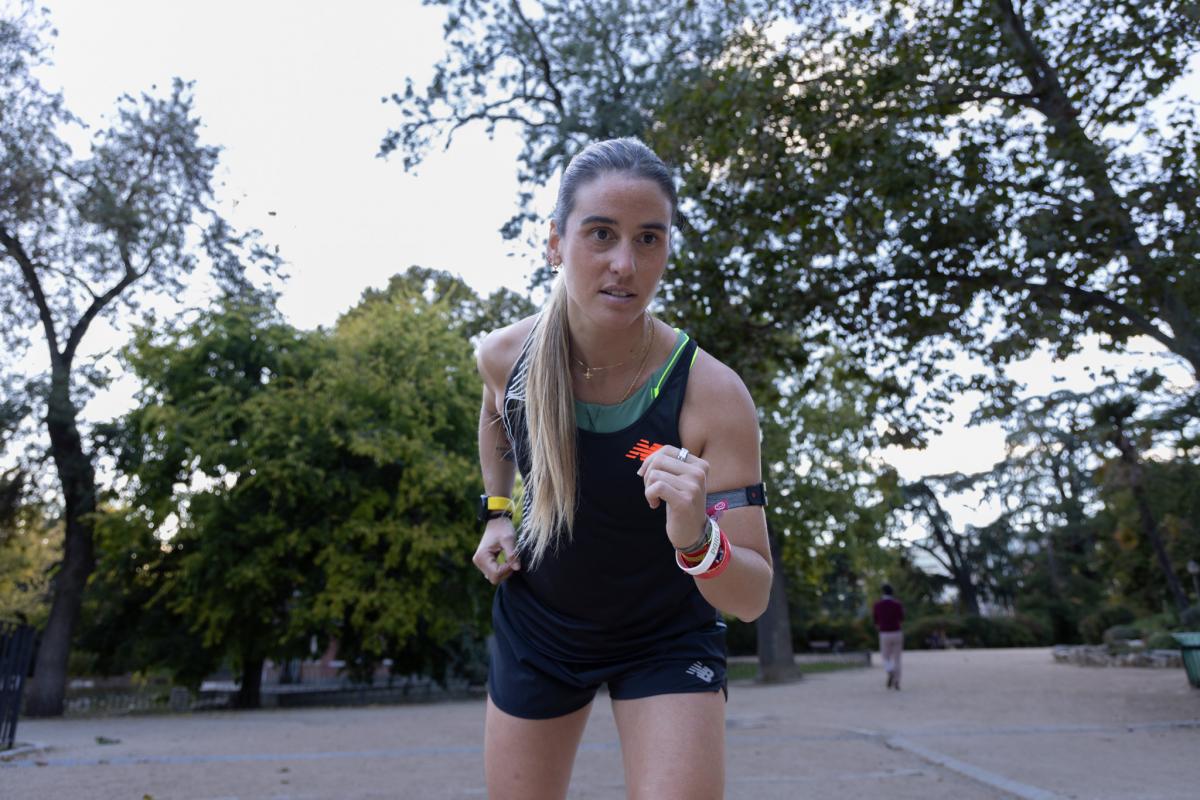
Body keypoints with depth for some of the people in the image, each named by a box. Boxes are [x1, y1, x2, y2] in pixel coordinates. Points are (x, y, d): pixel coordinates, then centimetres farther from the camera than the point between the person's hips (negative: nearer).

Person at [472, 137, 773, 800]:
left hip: (668, 640, -2)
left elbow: (753, 598, -25)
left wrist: (698, 542, -44)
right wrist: (496, 511, 2)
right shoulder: (504, 357, -17)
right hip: (533, 626, 3)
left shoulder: (712, 394, -28)